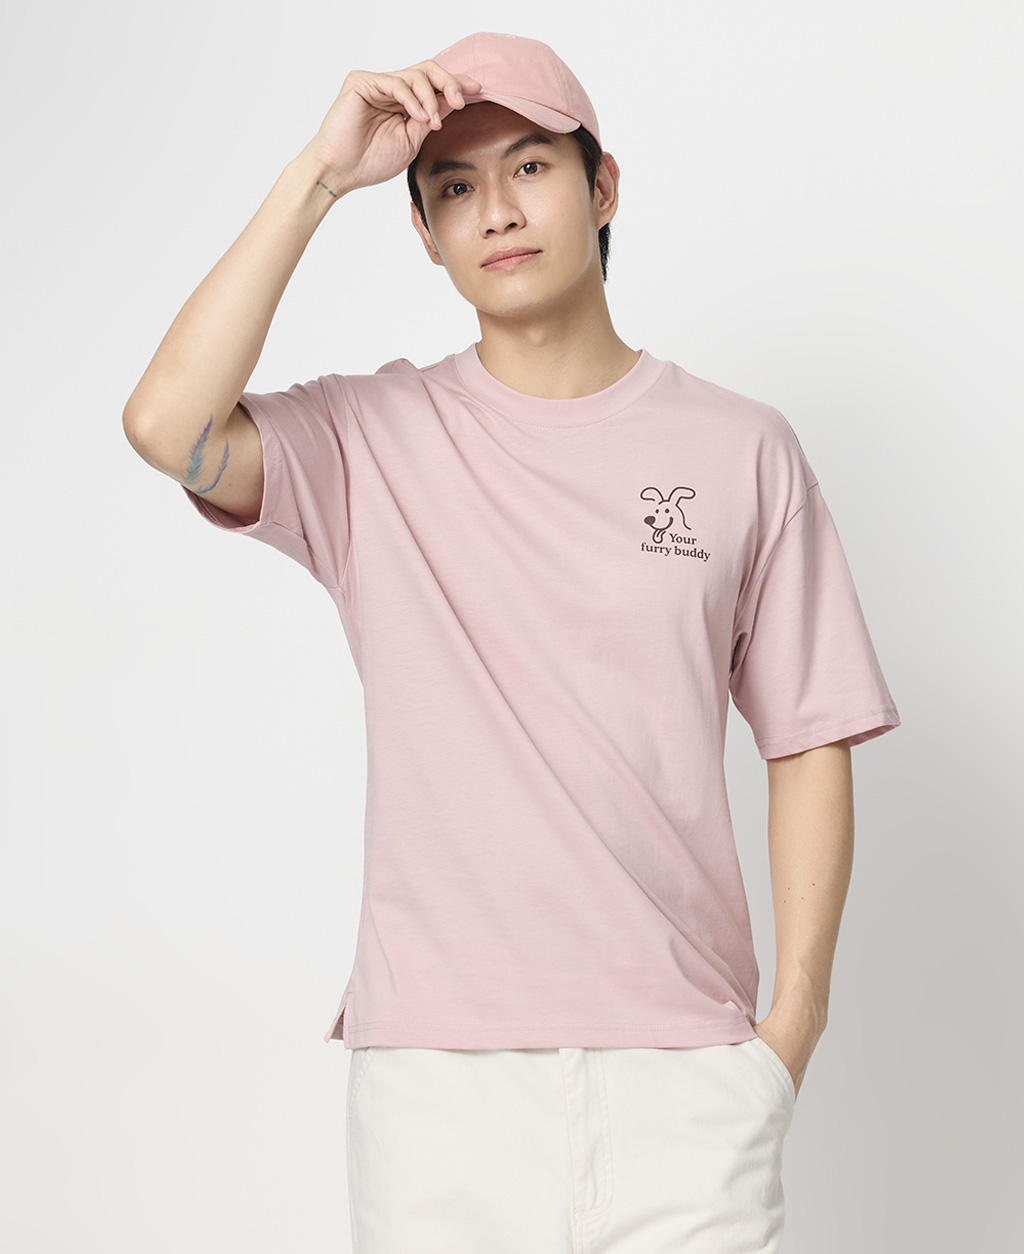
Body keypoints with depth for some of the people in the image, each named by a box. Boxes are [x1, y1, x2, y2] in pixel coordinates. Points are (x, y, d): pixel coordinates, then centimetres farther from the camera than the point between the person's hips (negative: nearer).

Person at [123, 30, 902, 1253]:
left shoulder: (742, 449, 4)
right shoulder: (370, 441, 3)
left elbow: (809, 741, 5)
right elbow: (169, 426, -16)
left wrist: (795, 1014, -2)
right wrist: (318, 175, -11)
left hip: (683, 1060, 1)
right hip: (435, 1059, 0)